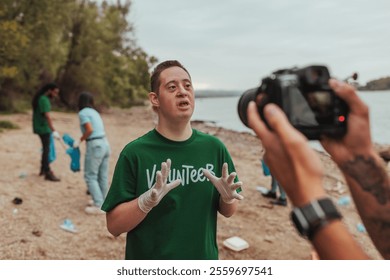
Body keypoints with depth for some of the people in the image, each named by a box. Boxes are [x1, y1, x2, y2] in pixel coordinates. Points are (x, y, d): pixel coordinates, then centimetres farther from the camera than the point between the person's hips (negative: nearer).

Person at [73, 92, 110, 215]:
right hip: (104, 144, 8)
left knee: (90, 176, -1)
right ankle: (102, 202, 22)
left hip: (95, 146, -8)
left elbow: (90, 130, -17)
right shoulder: (94, 112, 18)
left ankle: (99, 206, -2)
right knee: (102, 176, 13)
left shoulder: (82, 113, -6)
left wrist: (79, 140, -4)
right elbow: (98, 130, 15)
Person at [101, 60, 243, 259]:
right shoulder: (135, 152, -16)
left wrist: (227, 197, -17)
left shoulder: (214, 147, -7)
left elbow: (228, 212, 3)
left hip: (204, 260, 3)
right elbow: (114, 225, -14)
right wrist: (147, 201, -29)